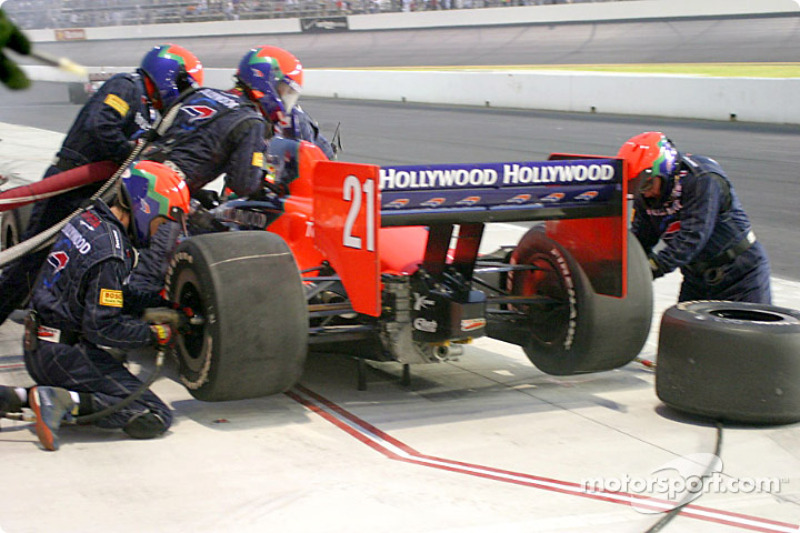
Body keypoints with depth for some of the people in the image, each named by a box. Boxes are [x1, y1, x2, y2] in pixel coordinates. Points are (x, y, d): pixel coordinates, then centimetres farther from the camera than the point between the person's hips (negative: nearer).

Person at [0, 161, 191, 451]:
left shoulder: (87, 220, 8)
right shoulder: (110, 253, -21)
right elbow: (102, 328, -21)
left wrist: (158, 302, 15)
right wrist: (156, 334, -8)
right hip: (67, 355, -9)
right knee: (154, 418, -10)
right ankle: (63, 402, -18)